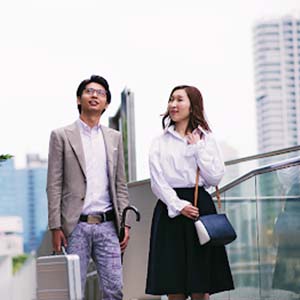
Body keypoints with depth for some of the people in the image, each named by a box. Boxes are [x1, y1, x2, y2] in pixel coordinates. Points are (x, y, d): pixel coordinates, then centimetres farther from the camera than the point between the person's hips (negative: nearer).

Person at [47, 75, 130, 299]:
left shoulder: (115, 137, 14)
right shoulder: (62, 136, 4)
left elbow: (120, 185, 14)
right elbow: (54, 185, 0)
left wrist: (125, 224, 6)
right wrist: (56, 227, -7)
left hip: (107, 225, 3)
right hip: (76, 225, -3)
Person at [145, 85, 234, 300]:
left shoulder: (206, 139, 9)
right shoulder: (159, 143, 10)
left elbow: (215, 178, 0)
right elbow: (157, 181, 0)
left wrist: (198, 148, -4)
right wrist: (179, 206, -12)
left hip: (200, 209, 0)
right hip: (169, 211, 1)